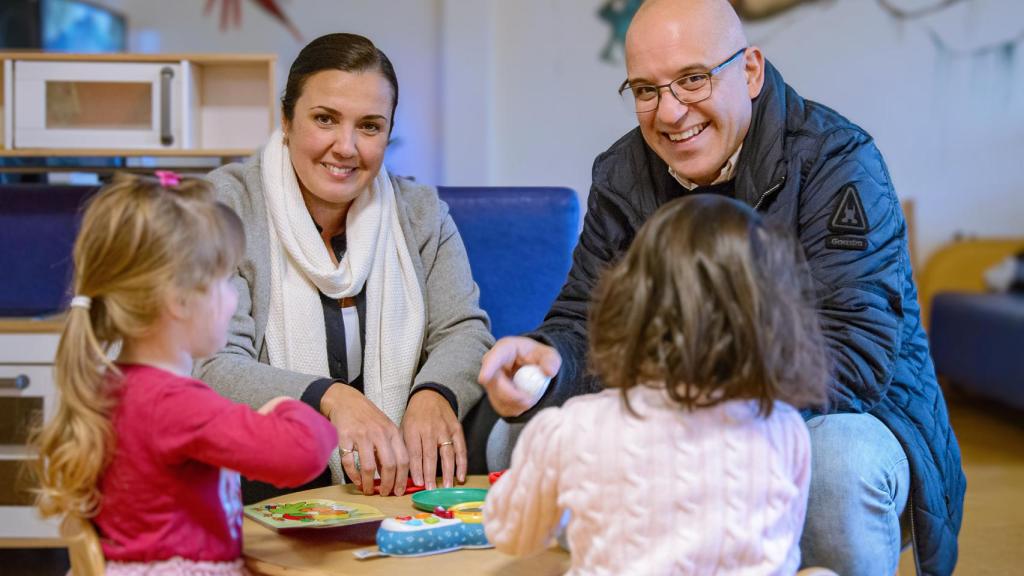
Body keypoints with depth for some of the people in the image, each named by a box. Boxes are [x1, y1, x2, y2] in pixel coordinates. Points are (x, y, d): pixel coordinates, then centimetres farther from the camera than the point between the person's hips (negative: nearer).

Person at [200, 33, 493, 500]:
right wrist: (331, 399, -31)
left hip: (401, 475, 4)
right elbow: (212, 368, -15)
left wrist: (435, 395, -21)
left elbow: (463, 330, 2)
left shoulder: (421, 214, 9)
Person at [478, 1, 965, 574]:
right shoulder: (622, 175, 0)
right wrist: (546, 357, -28)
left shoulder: (838, 161, -18)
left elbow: (855, 351, -27)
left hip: (839, 412, -4)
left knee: (839, 463, -39)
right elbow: (586, 321, -1)